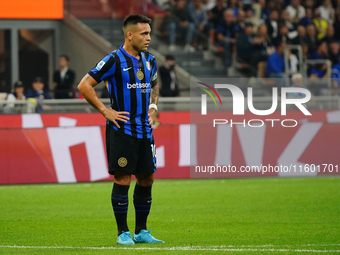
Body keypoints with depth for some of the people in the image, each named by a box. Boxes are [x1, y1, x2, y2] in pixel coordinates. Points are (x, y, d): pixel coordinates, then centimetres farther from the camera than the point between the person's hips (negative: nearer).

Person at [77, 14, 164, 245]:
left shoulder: (149, 60, 11)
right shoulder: (115, 60, -10)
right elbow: (84, 85, -10)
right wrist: (106, 111, -12)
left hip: (145, 130, 7)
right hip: (121, 129, -7)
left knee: (147, 178, 7)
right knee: (123, 179, -6)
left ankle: (141, 231, 17)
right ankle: (123, 233, 2)